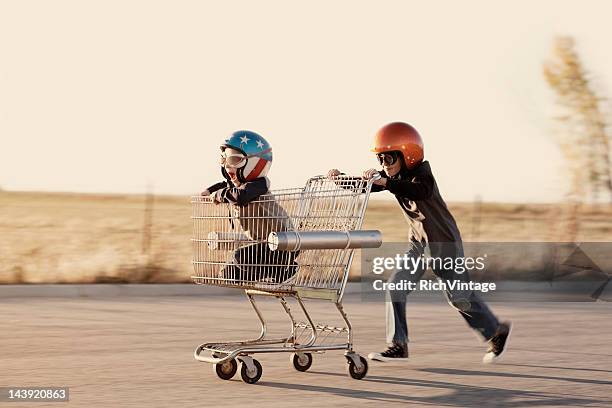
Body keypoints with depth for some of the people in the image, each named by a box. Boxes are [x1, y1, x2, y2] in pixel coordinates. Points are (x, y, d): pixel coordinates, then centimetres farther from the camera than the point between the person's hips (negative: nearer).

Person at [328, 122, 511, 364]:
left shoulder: (421, 173, -25)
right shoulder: (390, 176, -2)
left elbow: (422, 191, -47)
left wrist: (386, 183, -57)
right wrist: (340, 178, -22)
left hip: (444, 241, -7)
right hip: (419, 242, 7)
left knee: (459, 297, 1)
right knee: (396, 285, -9)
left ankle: (497, 332, 23)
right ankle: (398, 346, -5)